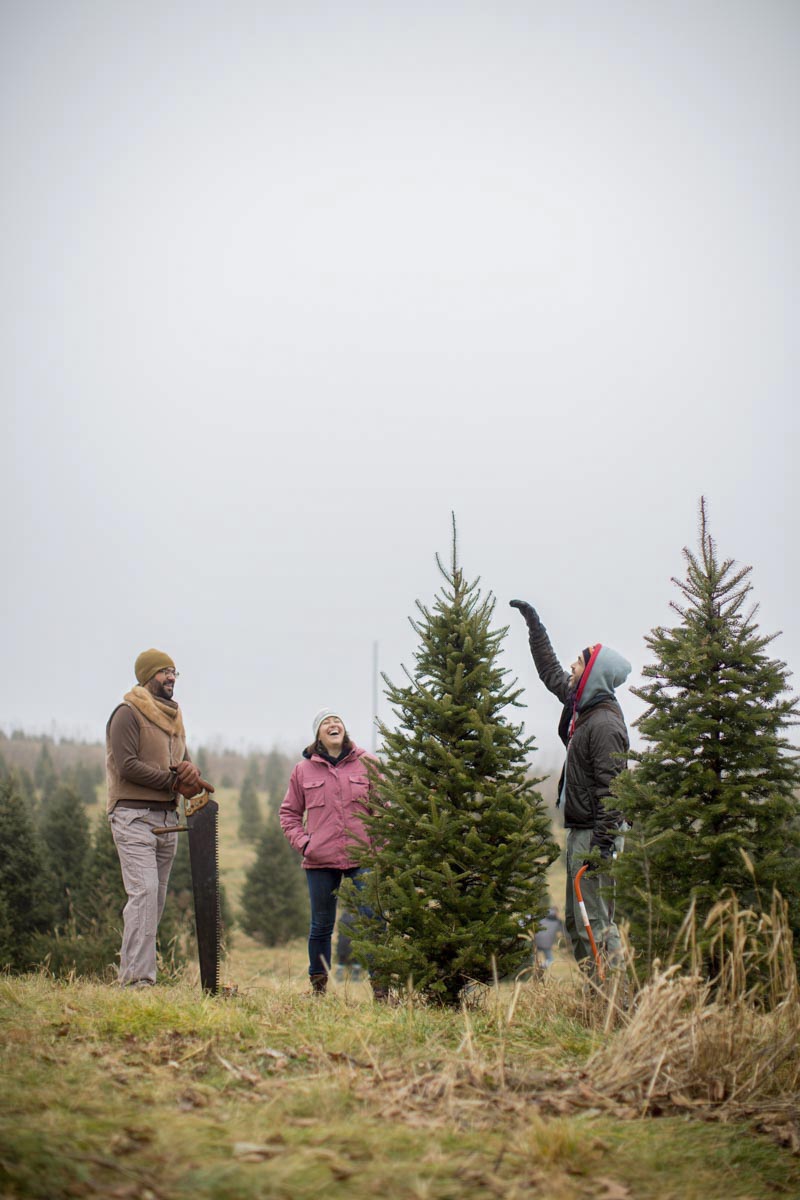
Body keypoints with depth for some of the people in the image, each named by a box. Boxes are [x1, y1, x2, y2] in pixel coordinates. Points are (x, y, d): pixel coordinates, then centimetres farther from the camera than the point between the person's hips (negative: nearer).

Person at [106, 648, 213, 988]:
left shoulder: (173, 719, 21)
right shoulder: (127, 714, -5)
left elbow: (184, 760, 19)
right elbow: (127, 766, -15)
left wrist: (190, 770, -7)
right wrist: (174, 781, -12)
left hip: (167, 818, 8)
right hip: (134, 817, -8)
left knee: (156, 898, 6)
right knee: (144, 892, -18)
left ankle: (131, 970, 9)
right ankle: (137, 977, -20)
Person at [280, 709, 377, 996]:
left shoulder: (365, 763, 5)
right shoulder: (303, 769, 7)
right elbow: (289, 812, 14)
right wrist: (302, 842, 0)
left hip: (362, 857, -1)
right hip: (320, 861, 1)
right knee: (321, 925, 9)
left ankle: (381, 986, 1)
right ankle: (318, 987, 20)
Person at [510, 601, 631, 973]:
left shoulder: (605, 724, -18)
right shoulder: (580, 706, 11)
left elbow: (611, 788, -22)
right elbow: (550, 671, 28)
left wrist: (604, 842, -26)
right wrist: (533, 622, 33)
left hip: (596, 834, -10)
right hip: (578, 831, 10)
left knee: (595, 922, -12)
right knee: (575, 921, 13)